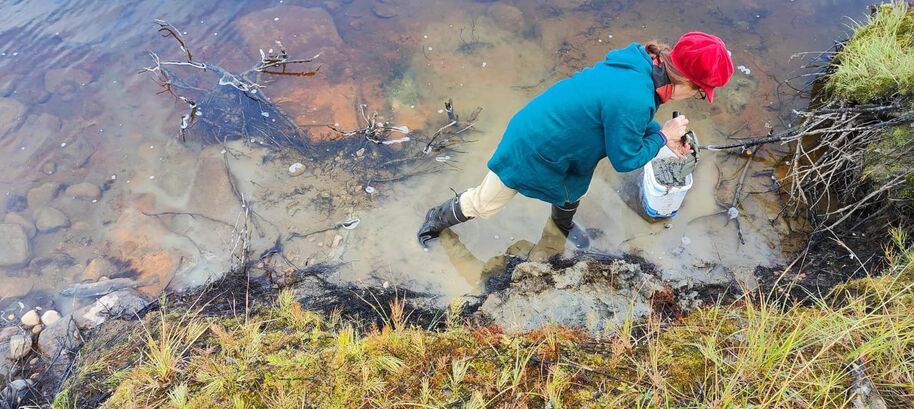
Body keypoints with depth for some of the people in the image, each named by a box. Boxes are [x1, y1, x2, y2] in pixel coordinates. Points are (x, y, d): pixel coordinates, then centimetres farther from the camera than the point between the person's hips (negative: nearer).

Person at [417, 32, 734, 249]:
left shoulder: (641, 63, -9)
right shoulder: (633, 100, -36)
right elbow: (624, 159, -20)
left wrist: (664, 136, 5)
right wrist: (663, 136, -9)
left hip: (553, 135, 8)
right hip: (532, 149, -8)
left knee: (574, 182, 31)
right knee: (484, 204, 14)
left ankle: (563, 223, 62)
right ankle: (437, 220, 40)